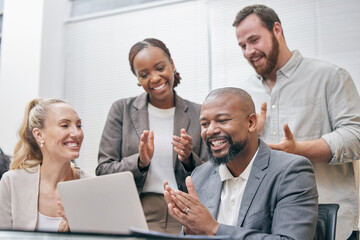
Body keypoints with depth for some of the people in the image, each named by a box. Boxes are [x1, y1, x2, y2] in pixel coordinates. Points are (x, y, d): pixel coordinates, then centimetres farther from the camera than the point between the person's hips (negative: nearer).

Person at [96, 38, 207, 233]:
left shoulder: (198, 114, 9)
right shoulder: (122, 110, 7)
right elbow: (103, 171, 5)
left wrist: (189, 159, -9)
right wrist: (140, 162, -11)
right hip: (136, 217, -1)